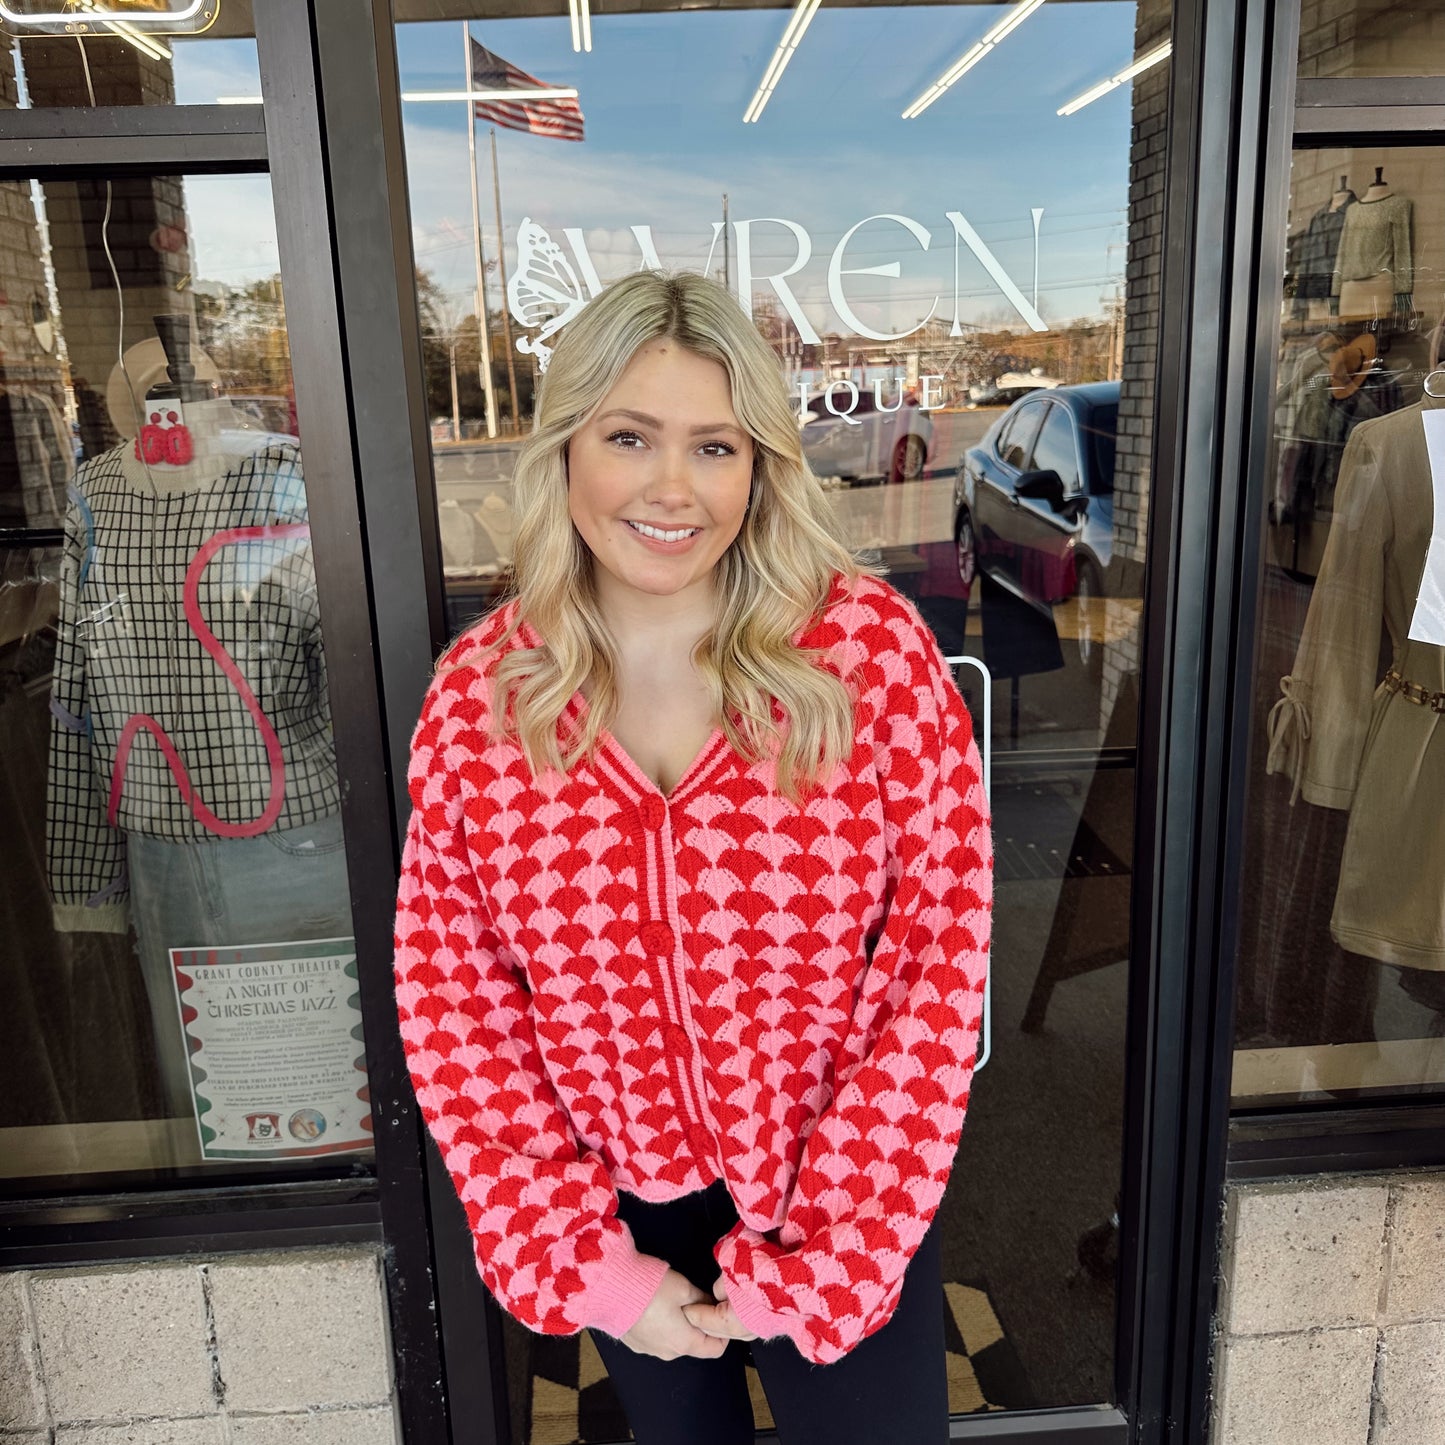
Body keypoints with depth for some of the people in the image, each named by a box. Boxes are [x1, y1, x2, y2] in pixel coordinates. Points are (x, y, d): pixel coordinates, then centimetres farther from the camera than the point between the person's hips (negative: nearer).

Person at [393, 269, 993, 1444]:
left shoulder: (872, 648, -17)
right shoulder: (478, 691, -11)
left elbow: (939, 964, -14)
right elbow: (451, 999, -5)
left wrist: (814, 1260, -13)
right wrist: (579, 1262, -8)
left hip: (846, 1222, -2)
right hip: (618, 1217, 3)